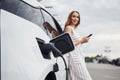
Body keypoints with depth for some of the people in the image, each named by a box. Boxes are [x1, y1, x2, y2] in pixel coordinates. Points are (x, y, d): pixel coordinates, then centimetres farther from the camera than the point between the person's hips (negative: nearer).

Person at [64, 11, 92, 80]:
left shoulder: (74, 29, 21)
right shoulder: (68, 28, -7)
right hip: (74, 57, -9)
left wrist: (82, 42, 11)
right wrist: (81, 40, -10)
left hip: (78, 57, 9)